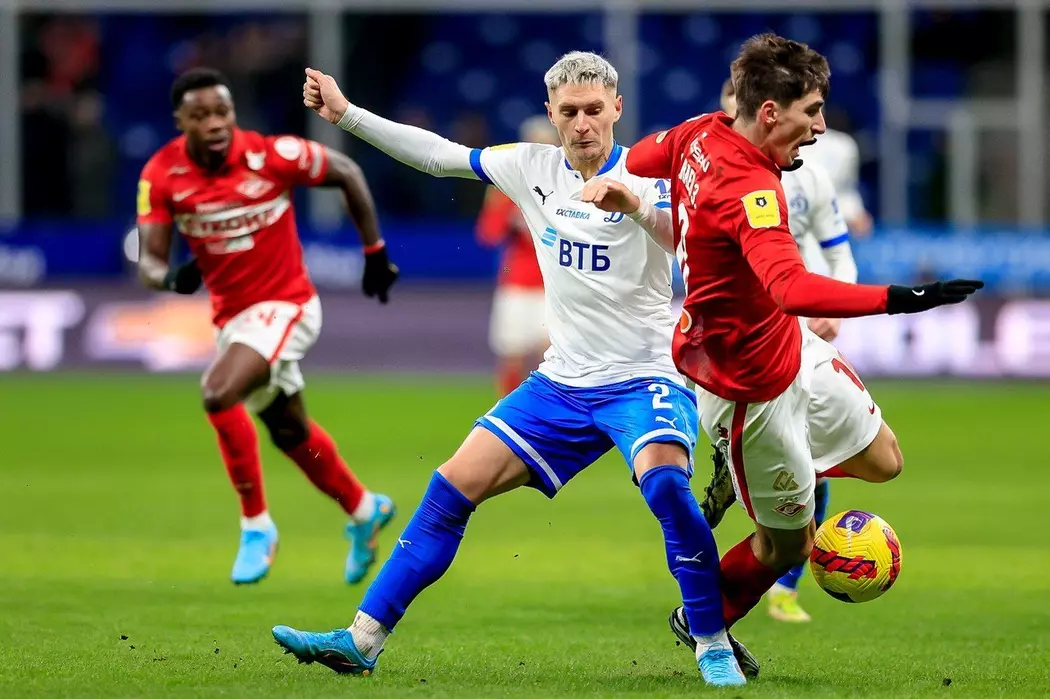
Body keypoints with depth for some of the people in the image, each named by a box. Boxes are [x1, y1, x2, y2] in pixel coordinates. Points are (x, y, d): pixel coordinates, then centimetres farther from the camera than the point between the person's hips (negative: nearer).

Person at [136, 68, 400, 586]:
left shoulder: (273, 156, -20)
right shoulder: (161, 176, -12)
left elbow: (347, 173, -3)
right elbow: (148, 261, -13)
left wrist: (375, 253, 3)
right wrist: (171, 278, -38)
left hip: (285, 305, -6)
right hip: (231, 314, 6)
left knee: (218, 393, -28)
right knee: (288, 430, 20)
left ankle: (255, 524, -13)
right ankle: (364, 512, 45)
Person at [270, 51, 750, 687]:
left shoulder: (644, 174, -12)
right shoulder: (533, 167, 3)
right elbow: (438, 155, 12)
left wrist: (634, 204, -50)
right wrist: (346, 113, 7)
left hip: (646, 378, -5)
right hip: (562, 382, 6)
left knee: (664, 481, -34)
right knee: (453, 488, 0)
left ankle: (715, 649, -21)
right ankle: (362, 641, 6)